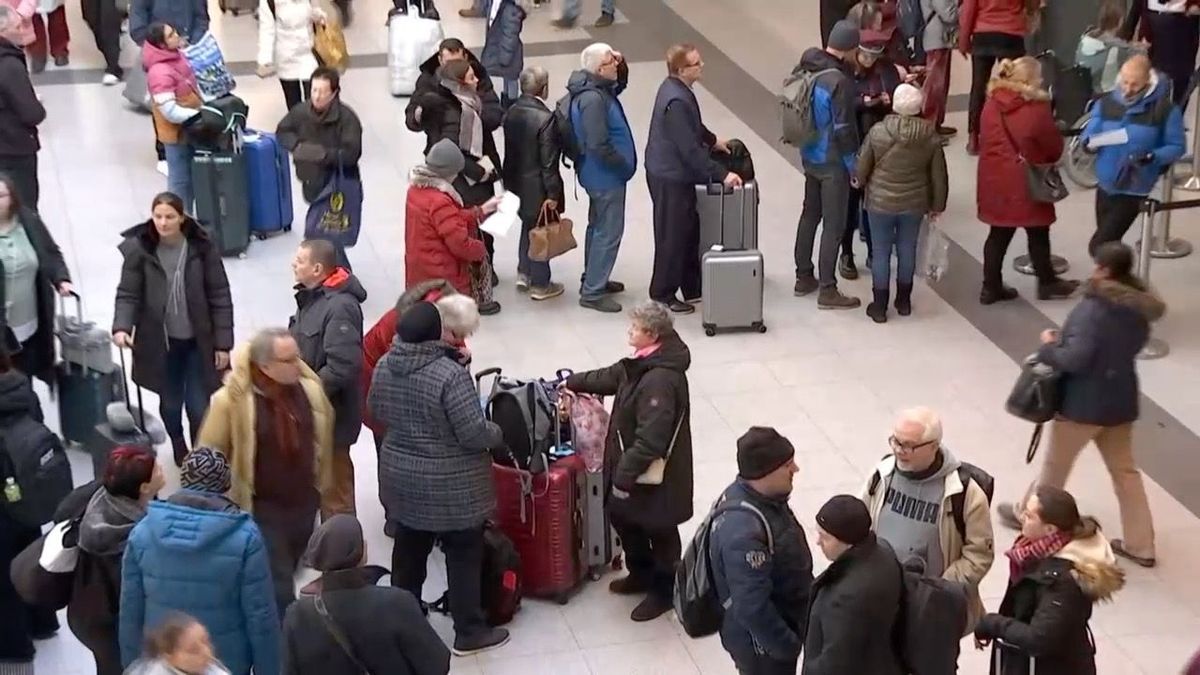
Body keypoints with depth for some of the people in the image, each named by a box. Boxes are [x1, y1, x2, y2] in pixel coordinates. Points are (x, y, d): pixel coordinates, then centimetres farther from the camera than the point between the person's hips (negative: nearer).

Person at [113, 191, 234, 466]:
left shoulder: (202, 248, -10)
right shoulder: (138, 249, -10)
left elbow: (220, 297, -5)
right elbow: (128, 294, -6)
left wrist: (223, 342, -6)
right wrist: (121, 326, -25)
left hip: (198, 342, -1)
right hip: (160, 342, 1)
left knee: (199, 407, -1)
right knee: (170, 403, 16)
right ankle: (179, 448, 46)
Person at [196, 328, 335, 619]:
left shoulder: (310, 389, -8)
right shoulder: (232, 399, -21)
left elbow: (322, 441, 9)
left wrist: (324, 489, 16)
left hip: (305, 503, 5)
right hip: (262, 509, -5)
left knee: (281, 577, 23)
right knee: (279, 589, -1)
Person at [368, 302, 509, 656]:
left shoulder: (384, 367, -5)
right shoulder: (450, 375, -27)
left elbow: (376, 411, 12)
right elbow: (474, 433, -24)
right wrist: (499, 433, -4)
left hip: (401, 477, 6)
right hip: (450, 485, -6)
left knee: (408, 552, 20)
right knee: (464, 557, 9)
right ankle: (469, 632, 19)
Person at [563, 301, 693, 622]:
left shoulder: (661, 380, -31)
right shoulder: (644, 363, 0)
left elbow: (650, 439, -32)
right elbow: (611, 377, 21)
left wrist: (625, 475, -26)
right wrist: (573, 382, 26)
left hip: (655, 473, -10)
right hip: (631, 463, 10)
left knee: (659, 530, 10)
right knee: (621, 516, 24)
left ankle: (664, 590, 29)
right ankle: (642, 574, 44)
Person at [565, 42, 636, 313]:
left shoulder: (599, 88, 2)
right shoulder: (593, 99, -28)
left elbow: (620, 86, 24)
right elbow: (599, 146, -29)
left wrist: (622, 66, 3)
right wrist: (625, 165, -15)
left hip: (598, 174, 11)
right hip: (605, 176, -11)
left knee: (598, 226, 22)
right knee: (609, 232, -3)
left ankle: (593, 279, 36)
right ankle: (592, 292, 4)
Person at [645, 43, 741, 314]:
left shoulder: (676, 87, 3)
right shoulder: (675, 101, -29)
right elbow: (690, 149, -28)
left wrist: (712, 140, 30)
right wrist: (722, 175, -24)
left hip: (676, 173, 10)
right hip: (671, 177, -10)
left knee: (689, 231, 18)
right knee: (673, 236, 4)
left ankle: (692, 287, 30)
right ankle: (663, 294, 18)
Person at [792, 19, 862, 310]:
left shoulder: (804, 68, -2)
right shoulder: (840, 82, -25)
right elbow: (844, 130, -22)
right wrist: (854, 166, -11)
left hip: (809, 156, 8)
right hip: (832, 162, -8)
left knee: (810, 214, 20)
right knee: (834, 225, 2)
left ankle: (803, 278, 31)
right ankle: (827, 291, 8)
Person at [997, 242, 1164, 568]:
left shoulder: (1094, 308, -24)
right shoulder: (1139, 306, 0)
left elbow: (1074, 359, -28)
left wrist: (1049, 346, -9)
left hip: (1084, 401, -7)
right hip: (1120, 398, 7)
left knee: (1056, 465, 15)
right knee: (1125, 470, 15)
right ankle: (1140, 545, 19)